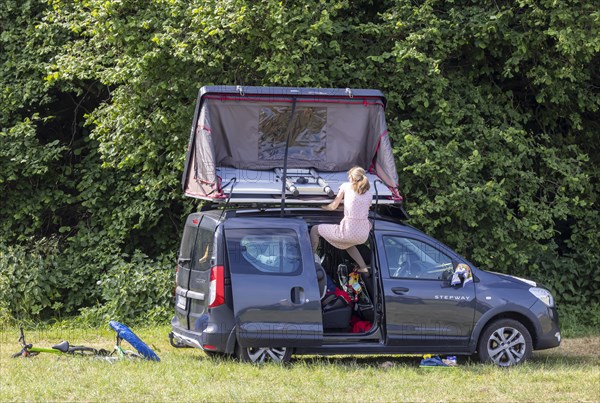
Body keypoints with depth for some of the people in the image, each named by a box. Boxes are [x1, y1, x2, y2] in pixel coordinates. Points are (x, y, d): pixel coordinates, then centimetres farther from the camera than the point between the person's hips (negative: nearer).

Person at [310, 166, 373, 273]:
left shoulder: (346, 186, 1)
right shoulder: (369, 194, 9)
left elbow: (333, 206, 4)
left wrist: (322, 207, 24)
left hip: (349, 231, -5)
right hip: (364, 236, 5)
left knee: (314, 230, 13)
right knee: (347, 243, 41)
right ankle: (363, 268, 29)